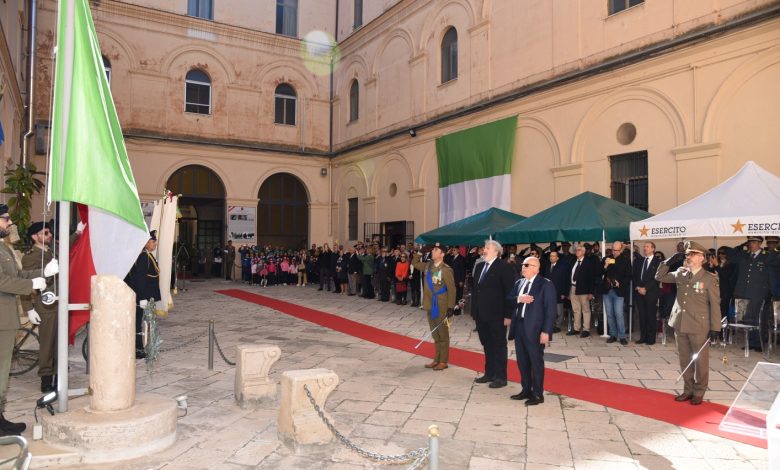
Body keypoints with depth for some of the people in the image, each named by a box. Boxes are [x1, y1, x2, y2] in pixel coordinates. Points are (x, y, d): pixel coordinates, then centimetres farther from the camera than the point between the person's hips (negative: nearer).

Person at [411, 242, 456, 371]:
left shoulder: (446, 270, -15)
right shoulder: (427, 266, 6)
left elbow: (451, 290, -15)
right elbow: (414, 263, 21)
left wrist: (451, 307, -18)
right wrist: (419, 252, 6)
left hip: (441, 307, -7)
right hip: (430, 306, 7)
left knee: (443, 335, 4)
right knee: (435, 335, 15)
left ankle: (443, 361, 13)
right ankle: (436, 359, 25)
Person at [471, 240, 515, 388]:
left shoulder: (504, 267, -11)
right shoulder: (480, 266, 11)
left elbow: (509, 292, -14)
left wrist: (508, 315, -16)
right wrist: (474, 310, 11)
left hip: (496, 315, -7)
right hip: (481, 314, 7)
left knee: (499, 345, 5)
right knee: (487, 345, 16)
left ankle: (501, 377, 14)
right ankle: (489, 374, 27)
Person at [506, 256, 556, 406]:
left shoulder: (546, 285, -7)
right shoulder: (519, 282, 12)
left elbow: (550, 310, -11)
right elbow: (508, 300, 9)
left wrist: (546, 331, -16)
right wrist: (518, 299, -12)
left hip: (534, 329, -6)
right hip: (519, 326, 6)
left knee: (536, 361, 3)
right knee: (522, 361, 13)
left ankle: (538, 394, 14)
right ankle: (526, 390, 27)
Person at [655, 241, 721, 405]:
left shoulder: (710, 278, -8)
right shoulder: (680, 274, 5)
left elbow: (715, 304, -7)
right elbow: (660, 277, 14)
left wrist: (715, 328, -9)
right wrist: (668, 262, -1)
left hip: (699, 326, -5)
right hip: (680, 324, 5)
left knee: (700, 360, 8)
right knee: (684, 360, 13)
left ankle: (698, 393, 20)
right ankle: (688, 390, 25)